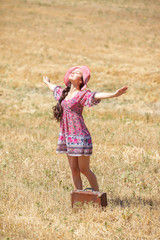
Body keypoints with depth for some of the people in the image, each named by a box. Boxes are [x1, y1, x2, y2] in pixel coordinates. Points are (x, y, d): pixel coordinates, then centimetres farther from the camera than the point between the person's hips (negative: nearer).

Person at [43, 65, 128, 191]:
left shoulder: (82, 94, -9)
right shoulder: (64, 92, 13)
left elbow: (96, 95, -26)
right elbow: (55, 88, 36)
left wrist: (114, 94, -43)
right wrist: (48, 83, 57)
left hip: (79, 137, -7)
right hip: (67, 136, 7)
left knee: (84, 169, 0)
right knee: (74, 170, 9)